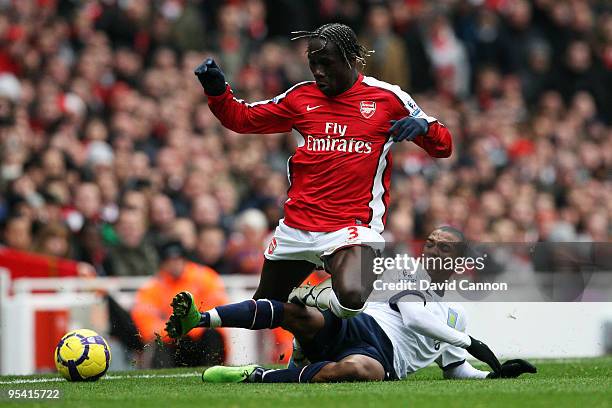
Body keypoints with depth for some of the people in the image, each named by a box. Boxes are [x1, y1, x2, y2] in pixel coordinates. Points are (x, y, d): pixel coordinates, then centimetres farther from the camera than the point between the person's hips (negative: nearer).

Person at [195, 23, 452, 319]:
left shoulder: (387, 98, 0)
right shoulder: (301, 97, 9)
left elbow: (443, 147, 4)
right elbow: (242, 119, 16)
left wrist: (423, 127, -18)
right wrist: (217, 90, -2)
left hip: (352, 227, -5)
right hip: (297, 226, 5)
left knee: (351, 297, -33)